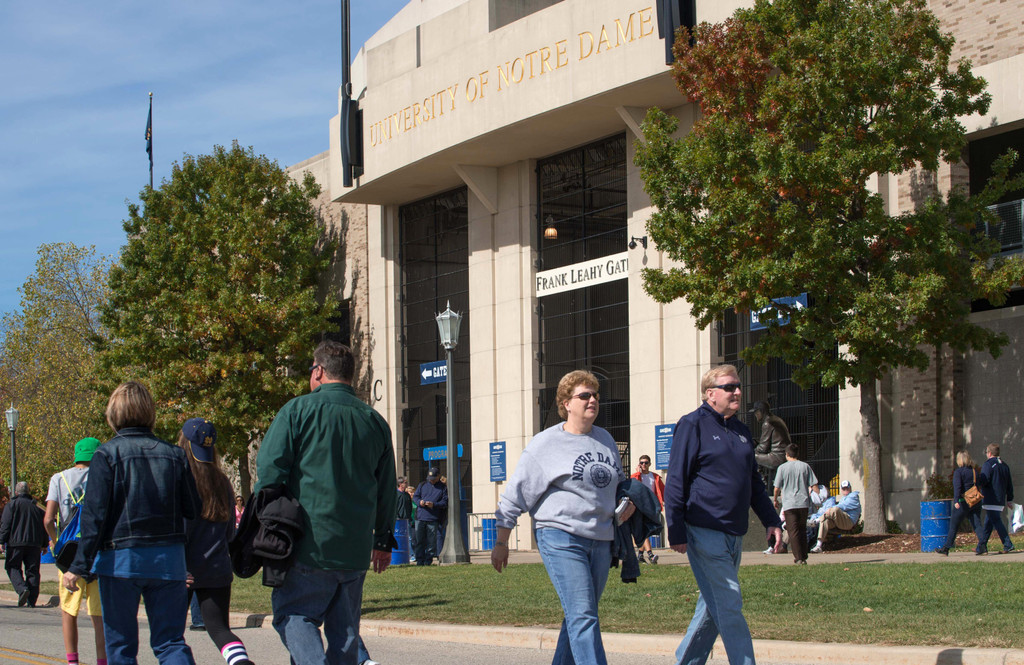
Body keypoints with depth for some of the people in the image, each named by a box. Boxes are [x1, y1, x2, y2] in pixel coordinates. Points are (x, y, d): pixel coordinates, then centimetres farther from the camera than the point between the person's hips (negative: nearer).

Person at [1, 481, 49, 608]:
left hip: (16, 542, -4)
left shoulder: (11, 504, 1)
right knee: (32, 570, 6)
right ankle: (32, 600, 2)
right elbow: (44, 527, 18)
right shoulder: (36, 507, 15)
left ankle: (22, 588, -20)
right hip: (34, 544, 4)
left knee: (13, 567, 5)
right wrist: (44, 545, 24)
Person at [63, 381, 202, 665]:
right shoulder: (174, 455, 4)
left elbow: (94, 515, -10)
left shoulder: (107, 453, -6)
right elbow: (193, 512, 4)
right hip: (168, 561, 3)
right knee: (170, 641, 7)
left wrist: (79, 566, -8)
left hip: (121, 559, -3)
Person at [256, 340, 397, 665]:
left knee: (292, 614, 3)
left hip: (309, 544, -5)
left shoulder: (298, 410, -3)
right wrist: (383, 540, 23)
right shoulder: (374, 421, 12)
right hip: (356, 549, 5)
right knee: (344, 627, 12)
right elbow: (386, 489, 16)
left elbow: (269, 471, -8)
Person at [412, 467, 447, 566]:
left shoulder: (443, 487, 7)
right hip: (420, 517, 2)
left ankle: (428, 560, 7)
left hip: (433, 519, -2)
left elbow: (445, 502, 1)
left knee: (431, 541, -1)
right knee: (419, 540, 1)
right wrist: (419, 502, -8)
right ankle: (420, 560, 7)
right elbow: (415, 497, 15)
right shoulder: (422, 485, 17)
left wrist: (434, 505, -15)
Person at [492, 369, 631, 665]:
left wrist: (627, 501, 10)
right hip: (561, 537, -6)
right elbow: (515, 494, 3)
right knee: (583, 617, -15)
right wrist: (501, 543, 3)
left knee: (580, 617, 11)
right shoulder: (545, 444, -2)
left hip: (600, 540, 6)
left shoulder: (605, 439, 15)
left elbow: (618, 482, 32)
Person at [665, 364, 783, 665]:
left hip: (734, 534, 8)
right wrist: (676, 532, -13)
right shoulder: (693, 425, -6)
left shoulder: (741, 431, 16)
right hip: (705, 532, -8)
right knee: (729, 606, -10)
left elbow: (754, 482, 25)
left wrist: (771, 520, 15)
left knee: (713, 606, 12)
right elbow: (675, 481, -9)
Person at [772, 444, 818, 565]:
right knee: (802, 530, 15)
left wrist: (775, 500, 18)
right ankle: (804, 556, 15)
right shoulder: (805, 466, 4)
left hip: (789, 504, -3)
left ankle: (799, 557, -8)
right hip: (804, 503, 3)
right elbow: (813, 485, 3)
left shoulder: (782, 468, -1)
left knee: (793, 532, -1)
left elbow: (777, 487, 1)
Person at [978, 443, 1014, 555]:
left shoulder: (988, 464, -9)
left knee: (996, 522, -8)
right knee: (988, 524, 11)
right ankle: (981, 547, 13)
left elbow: (983, 481, -20)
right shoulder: (1004, 465, 15)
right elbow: (1009, 484, 18)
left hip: (990, 500, -8)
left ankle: (1008, 544, -13)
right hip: (1001, 500, 8)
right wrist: (1009, 499, 23)